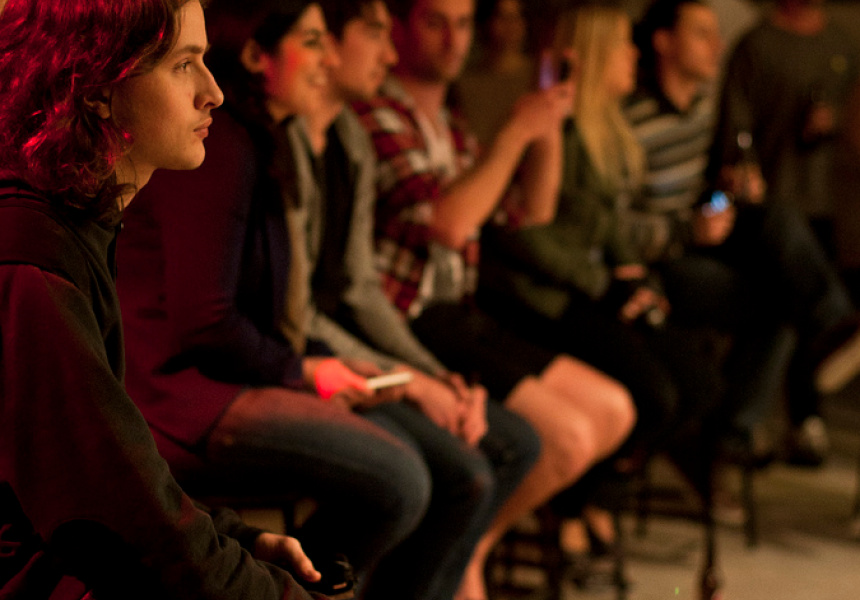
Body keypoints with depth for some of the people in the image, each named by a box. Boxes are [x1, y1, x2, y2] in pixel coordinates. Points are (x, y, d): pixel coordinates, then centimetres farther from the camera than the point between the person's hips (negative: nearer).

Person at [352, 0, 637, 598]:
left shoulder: (447, 126, 19)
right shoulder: (377, 117, -12)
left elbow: (533, 213, 22)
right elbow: (449, 223, -23)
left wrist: (549, 128, 7)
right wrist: (516, 131, -16)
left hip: (459, 318, 10)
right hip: (408, 323, -10)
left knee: (612, 411, 7)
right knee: (566, 438, -18)